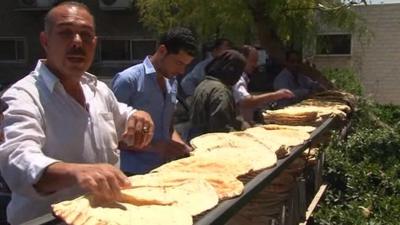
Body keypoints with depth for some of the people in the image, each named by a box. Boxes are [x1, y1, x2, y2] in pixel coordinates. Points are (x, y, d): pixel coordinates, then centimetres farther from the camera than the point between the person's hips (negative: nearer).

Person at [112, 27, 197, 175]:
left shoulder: (172, 82, 8)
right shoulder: (128, 80, -14)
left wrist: (180, 146, -3)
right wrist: (155, 146, -22)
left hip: (164, 168, 7)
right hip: (134, 172, -6)